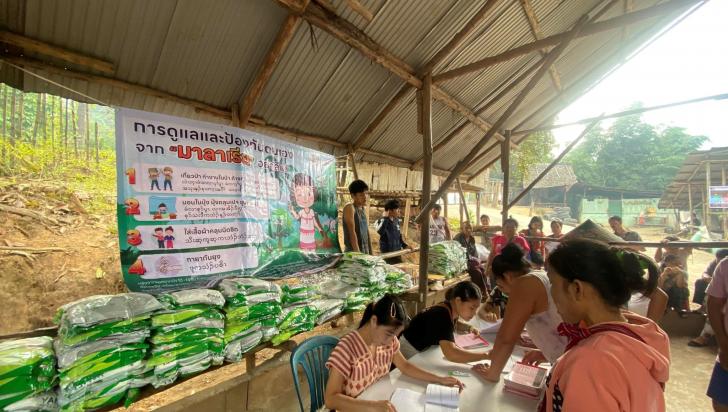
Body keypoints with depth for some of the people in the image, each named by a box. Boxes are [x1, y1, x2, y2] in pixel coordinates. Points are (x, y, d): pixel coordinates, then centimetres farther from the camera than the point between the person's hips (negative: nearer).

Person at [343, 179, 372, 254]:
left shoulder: (363, 209, 11)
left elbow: (366, 233, 13)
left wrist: (370, 253, 11)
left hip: (365, 252, 8)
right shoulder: (350, 208, -12)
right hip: (352, 252, -8)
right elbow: (352, 232, -19)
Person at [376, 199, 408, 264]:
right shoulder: (383, 220, -16)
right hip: (387, 253, -7)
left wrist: (404, 245, 12)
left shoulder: (396, 220, 6)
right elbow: (380, 231, -37)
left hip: (397, 252, 7)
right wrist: (385, 218, -30)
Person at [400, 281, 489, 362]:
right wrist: (486, 355, -40)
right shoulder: (442, 315, -32)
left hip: (424, 350, 8)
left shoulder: (452, 309, -8)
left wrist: (468, 328, 0)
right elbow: (451, 354, -45)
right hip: (412, 352, -8)